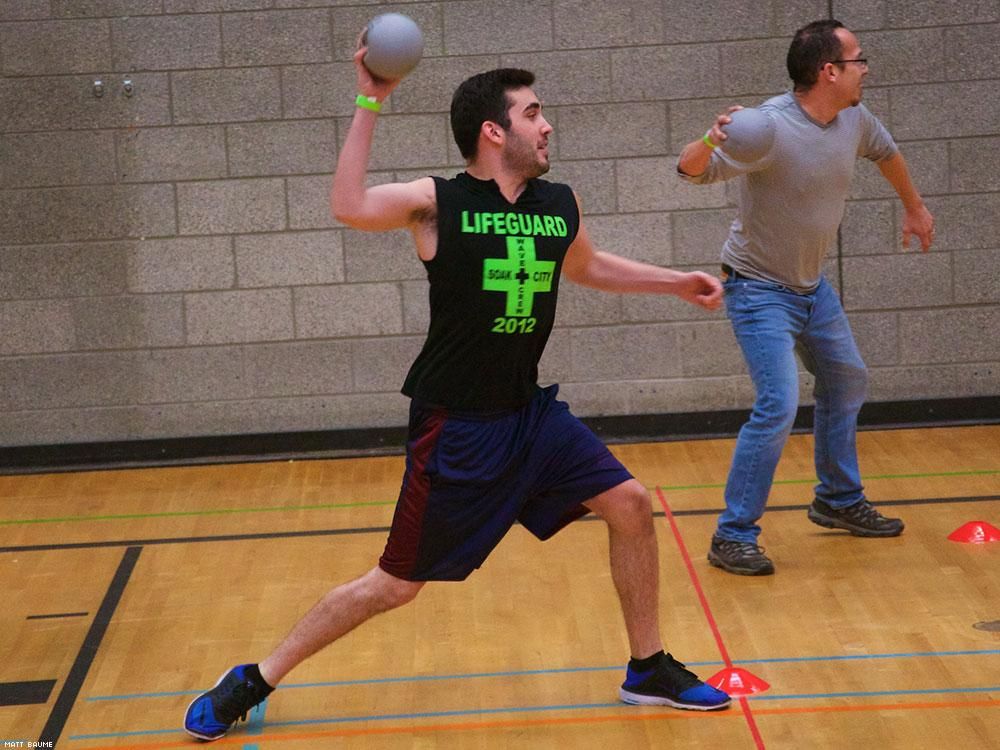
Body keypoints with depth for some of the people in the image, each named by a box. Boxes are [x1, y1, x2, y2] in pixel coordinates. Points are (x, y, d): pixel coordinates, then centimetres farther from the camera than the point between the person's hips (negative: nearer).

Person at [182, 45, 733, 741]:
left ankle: (649, 669, 21)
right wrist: (371, 103, -31)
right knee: (396, 585, -1)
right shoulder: (439, 203, -14)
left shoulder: (560, 206, 3)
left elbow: (586, 266, 26)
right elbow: (350, 206, -32)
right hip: (455, 428, -6)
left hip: (530, 413, 6)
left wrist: (678, 282, 26)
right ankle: (252, 682, 14)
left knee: (631, 505, 1)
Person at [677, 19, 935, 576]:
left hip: (812, 286, 9)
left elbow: (886, 152, 18)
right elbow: (693, 170, -36)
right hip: (760, 289, -9)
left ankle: (839, 502, 39)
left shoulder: (854, 118, -6)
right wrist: (710, 142, -58)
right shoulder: (771, 127, -28)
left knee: (848, 383, 21)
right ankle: (733, 538, -9)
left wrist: (915, 207, 29)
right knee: (779, 405, -19)